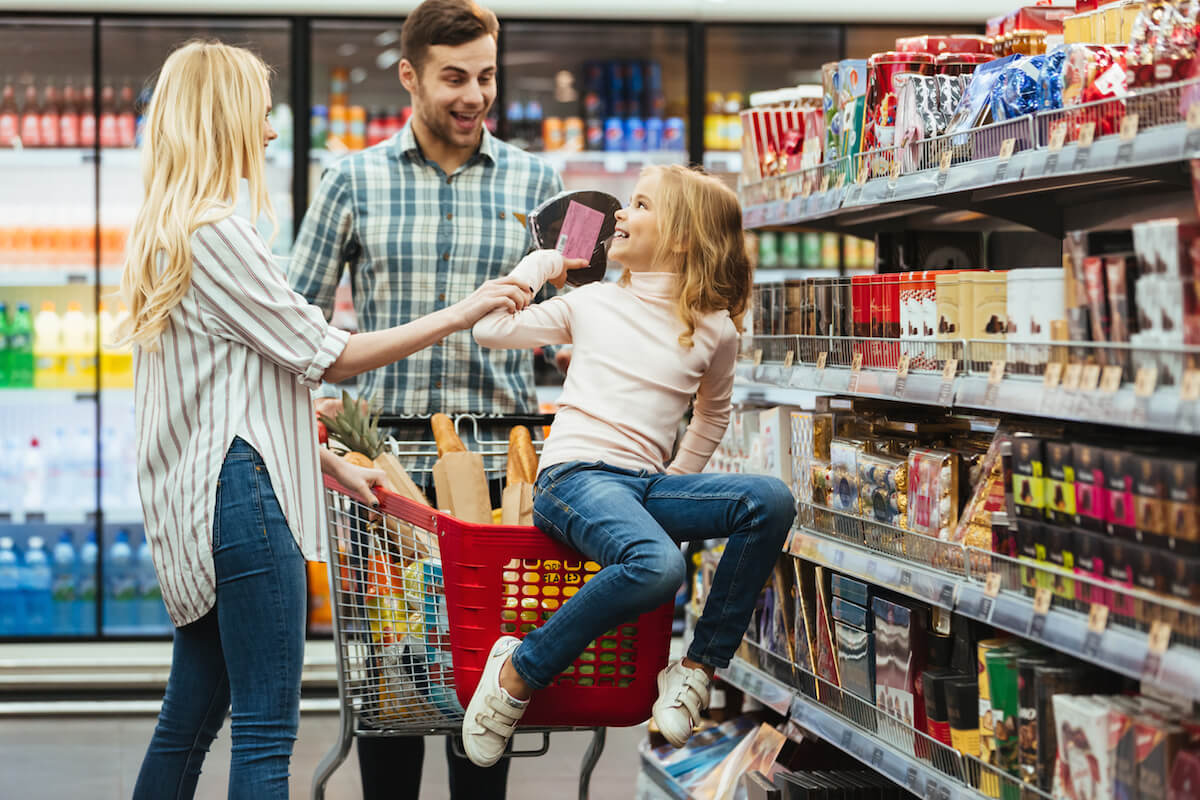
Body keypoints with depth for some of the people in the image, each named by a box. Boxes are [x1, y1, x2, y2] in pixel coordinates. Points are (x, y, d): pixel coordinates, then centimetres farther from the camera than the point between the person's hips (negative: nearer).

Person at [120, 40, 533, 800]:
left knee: (190, 716, 13)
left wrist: (331, 464, 21)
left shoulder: (160, 236, 18)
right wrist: (455, 316, -4)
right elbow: (324, 355, -10)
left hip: (192, 503, 10)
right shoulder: (216, 232, -13)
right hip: (241, 493, -10)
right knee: (267, 730, -8)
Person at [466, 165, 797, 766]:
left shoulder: (714, 329, 12)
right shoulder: (593, 303, 13)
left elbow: (713, 412, 29)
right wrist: (541, 262, 21)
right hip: (575, 476, -3)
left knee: (770, 500, -24)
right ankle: (518, 671, -20)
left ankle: (698, 669, -15)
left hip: (647, 486, 3)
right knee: (657, 566, -36)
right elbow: (490, 328, 13)